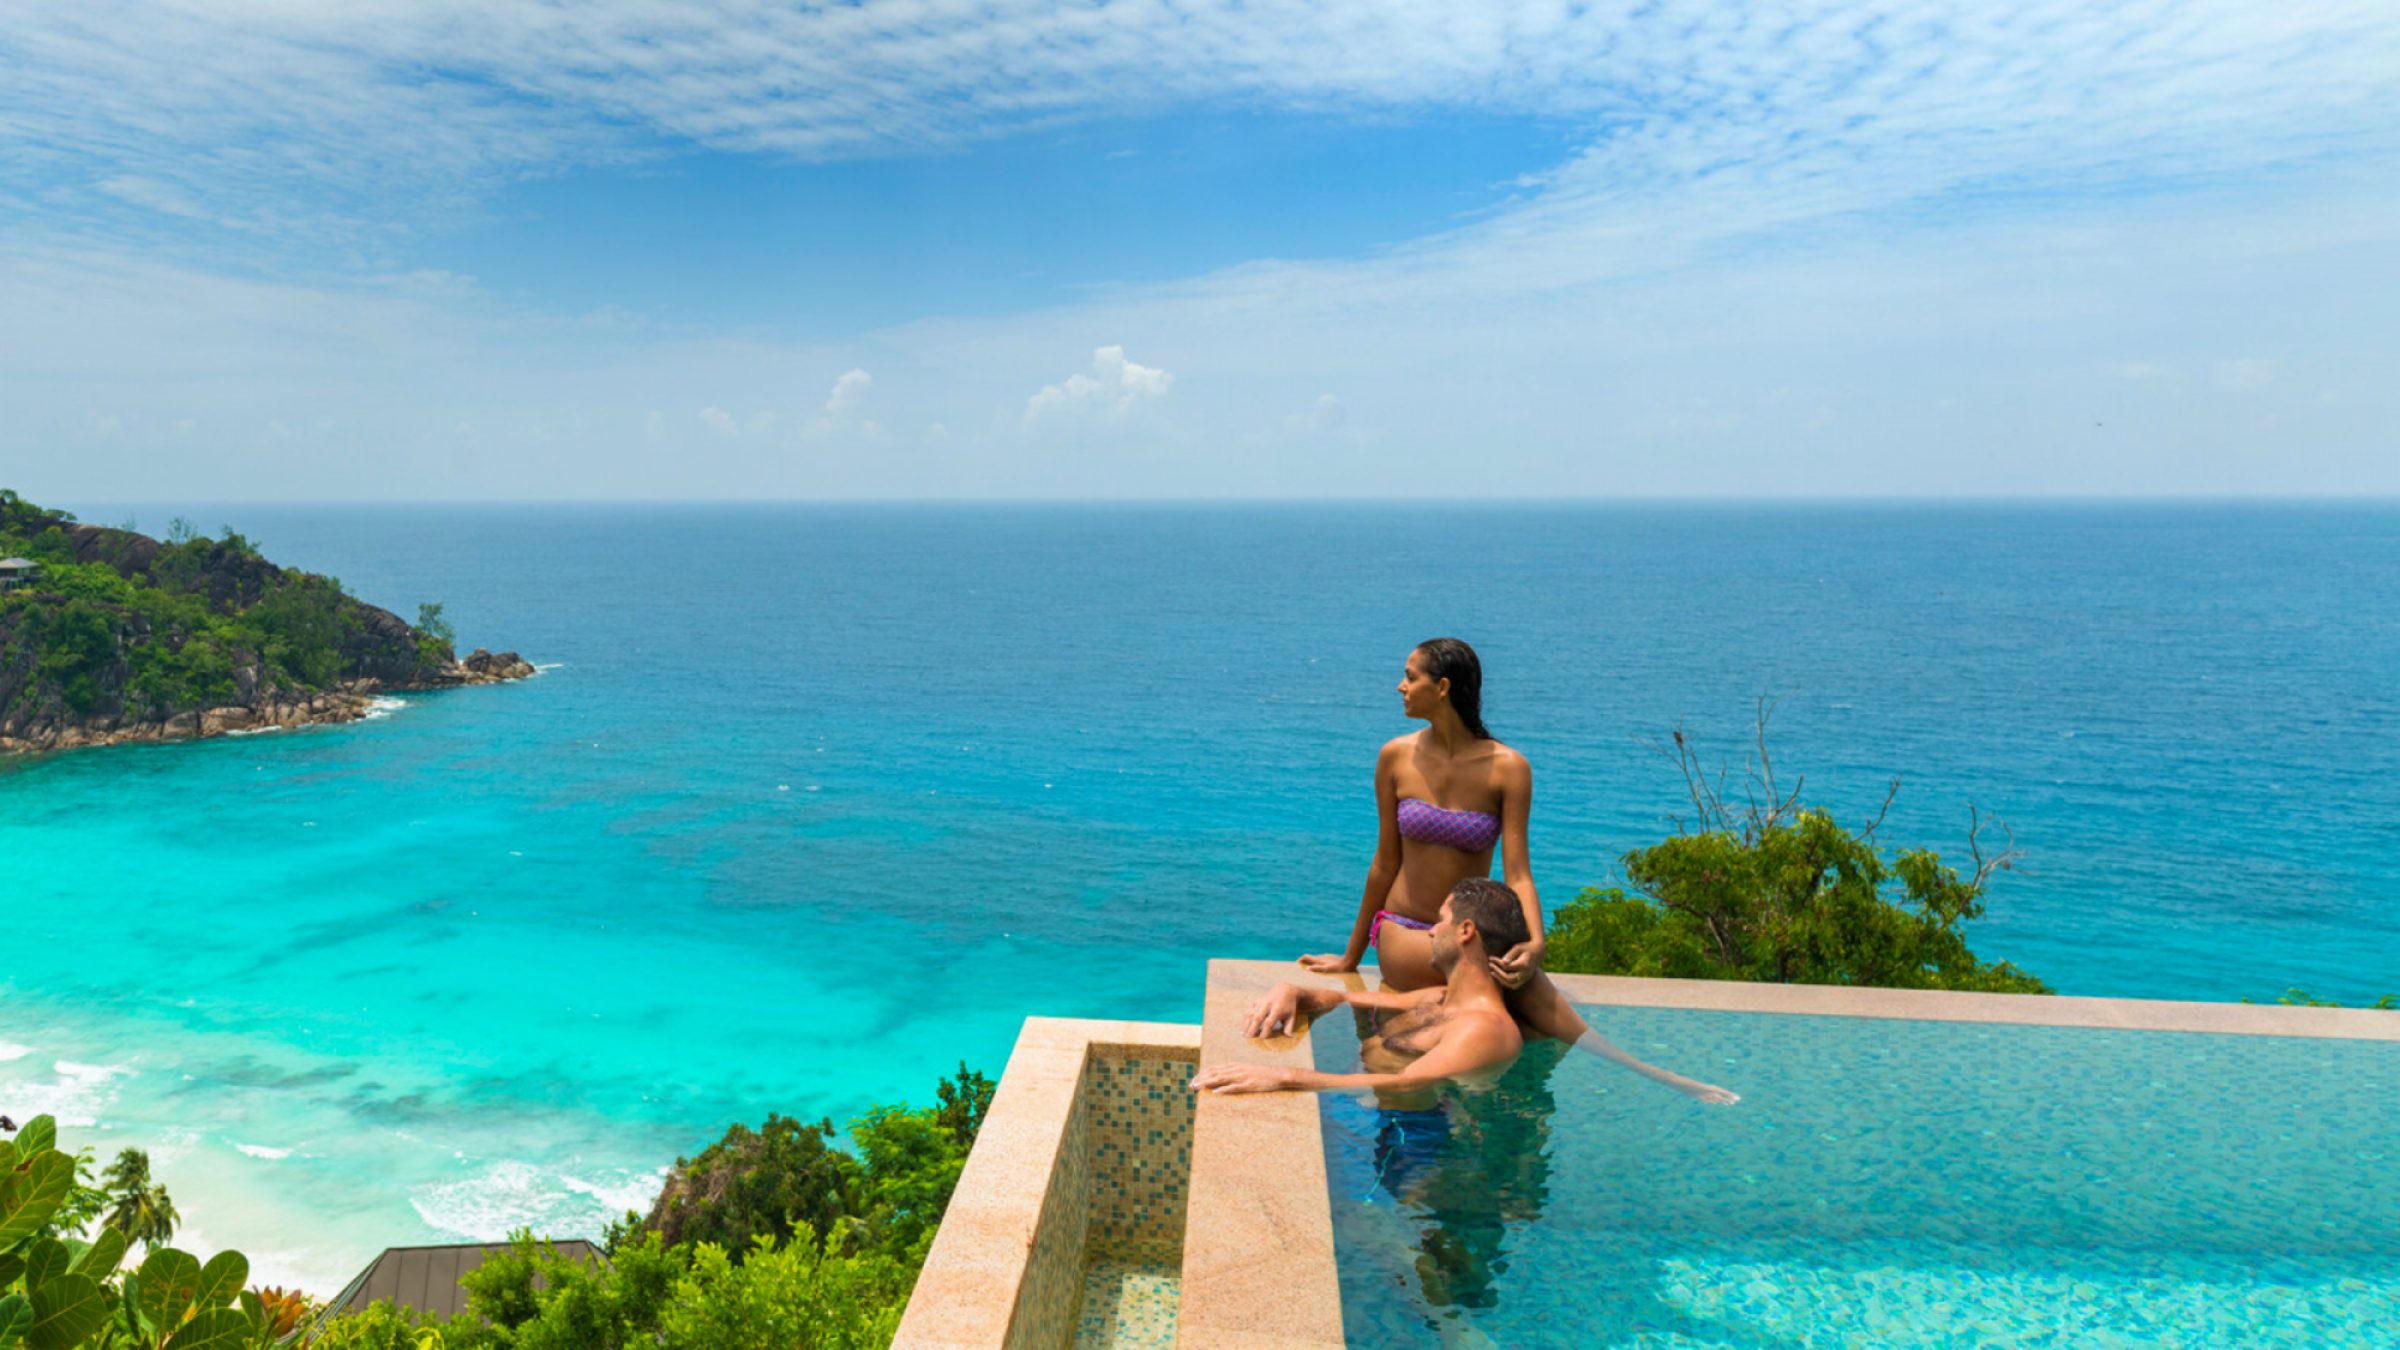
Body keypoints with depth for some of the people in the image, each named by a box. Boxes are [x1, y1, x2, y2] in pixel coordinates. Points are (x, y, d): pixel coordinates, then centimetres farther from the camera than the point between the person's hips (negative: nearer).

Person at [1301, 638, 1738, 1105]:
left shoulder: (1507, 768, -8)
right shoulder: (1396, 757, -3)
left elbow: (1517, 873, -12)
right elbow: (1385, 864, 5)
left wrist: (1535, 943, -32)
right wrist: (1351, 957, 11)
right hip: (1403, 934, 0)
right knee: (1516, 979, -31)